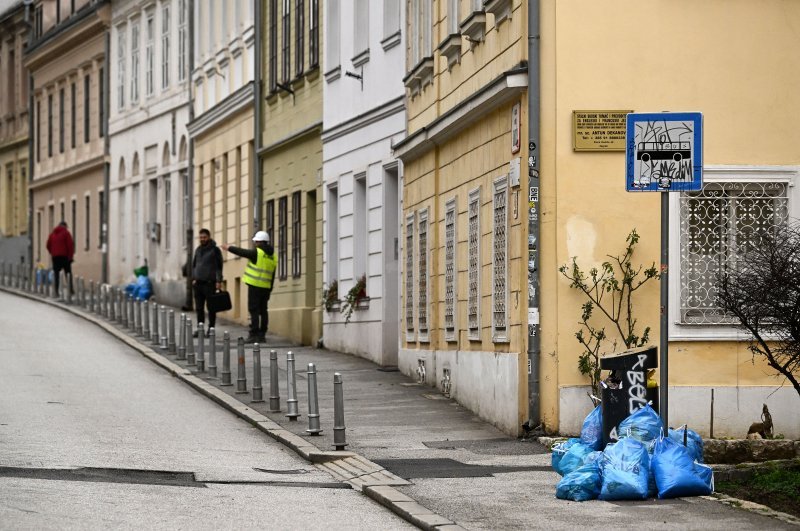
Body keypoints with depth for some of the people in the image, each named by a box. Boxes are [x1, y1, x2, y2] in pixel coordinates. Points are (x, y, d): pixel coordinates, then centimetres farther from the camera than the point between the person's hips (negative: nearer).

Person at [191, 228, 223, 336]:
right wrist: (193, 278, 9)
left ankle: (211, 329, 3)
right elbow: (194, 265, 20)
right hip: (198, 283, 5)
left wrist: (219, 281, -13)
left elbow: (219, 266, -6)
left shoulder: (215, 250, -2)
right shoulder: (198, 250, 14)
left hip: (209, 283, -5)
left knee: (211, 307, -1)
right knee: (199, 308, 5)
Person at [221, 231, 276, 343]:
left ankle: (254, 335, -9)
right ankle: (262, 335, 11)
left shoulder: (257, 253, -11)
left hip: (255, 286, -7)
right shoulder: (273, 257, 11)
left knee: (254, 310, -6)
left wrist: (229, 248, 18)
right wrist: (269, 291, 19)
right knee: (263, 311, 9)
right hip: (266, 287, 7)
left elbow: (242, 252, 2)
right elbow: (272, 276, 14)